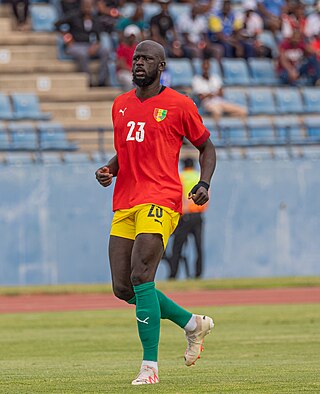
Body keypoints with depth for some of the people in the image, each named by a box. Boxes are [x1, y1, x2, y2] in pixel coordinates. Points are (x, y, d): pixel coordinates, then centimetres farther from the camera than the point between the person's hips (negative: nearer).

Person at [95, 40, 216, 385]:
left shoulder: (179, 105, 0)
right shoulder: (120, 105, 16)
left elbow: (206, 147, 9)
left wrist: (204, 183, -7)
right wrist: (109, 170, 6)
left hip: (160, 201, -7)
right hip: (124, 205, 7)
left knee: (141, 278, -19)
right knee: (123, 288, 3)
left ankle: (150, 366, -14)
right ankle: (193, 324, 23)